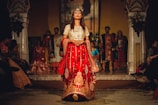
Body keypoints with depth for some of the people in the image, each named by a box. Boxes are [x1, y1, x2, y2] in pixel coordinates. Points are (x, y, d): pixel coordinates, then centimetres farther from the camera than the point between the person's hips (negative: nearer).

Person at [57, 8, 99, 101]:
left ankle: (82, 92, -5)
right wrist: (72, 40, -6)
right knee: (72, 71, -10)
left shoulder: (85, 28, 16)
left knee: (83, 71, -9)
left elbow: (87, 41, 12)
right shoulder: (68, 27, 12)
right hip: (71, 51, -1)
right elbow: (64, 39, 6)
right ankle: (72, 93, -10)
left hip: (82, 51, 1)